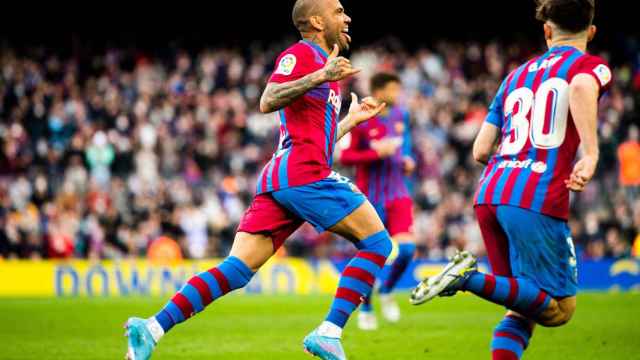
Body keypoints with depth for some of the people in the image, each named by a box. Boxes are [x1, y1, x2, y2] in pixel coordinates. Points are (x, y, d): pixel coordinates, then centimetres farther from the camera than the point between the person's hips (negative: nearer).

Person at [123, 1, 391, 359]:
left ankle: (153, 327, -14)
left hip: (277, 181, 9)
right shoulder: (300, 54, 0)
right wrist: (321, 76, -24)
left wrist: (352, 118, 38)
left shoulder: (324, 65, 29)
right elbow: (268, 102, -17)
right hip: (303, 174, -9)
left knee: (238, 268, -3)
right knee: (377, 242, -3)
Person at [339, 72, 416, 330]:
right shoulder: (360, 120, -12)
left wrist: (407, 161, 2)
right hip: (371, 198, -4)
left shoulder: (400, 116, 6)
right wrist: (377, 153, -23)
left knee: (406, 250, -12)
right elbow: (345, 157, -13)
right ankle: (365, 309, 24)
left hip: (398, 194, 4)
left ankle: (386, 291, 18)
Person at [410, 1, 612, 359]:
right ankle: (472, 280, -21)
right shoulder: (590, 65, 7)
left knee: (522, 309, 15)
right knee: (559, 308, -2)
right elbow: (581, 87, -20)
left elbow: (481, 150, 21)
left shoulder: (516, 76, 24)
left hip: (489, 194, 6)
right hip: (537, 199, -6)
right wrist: (591, 155, -25)